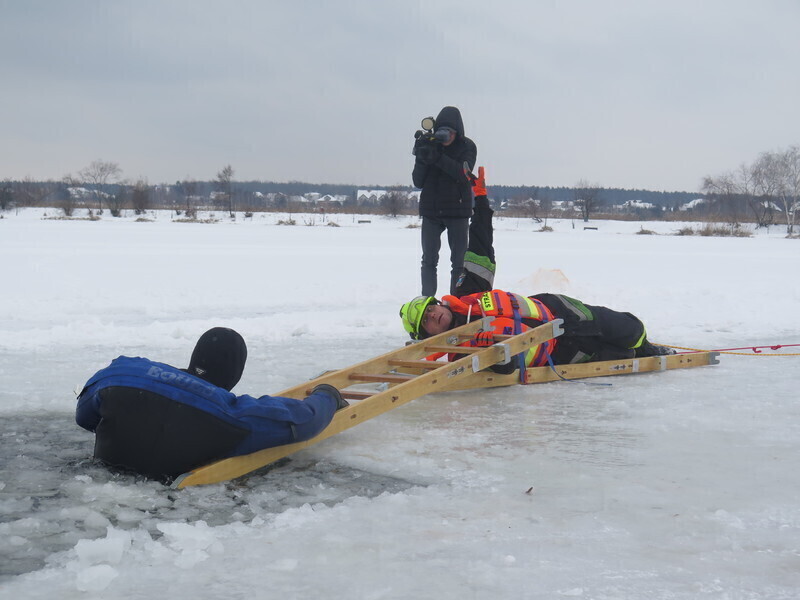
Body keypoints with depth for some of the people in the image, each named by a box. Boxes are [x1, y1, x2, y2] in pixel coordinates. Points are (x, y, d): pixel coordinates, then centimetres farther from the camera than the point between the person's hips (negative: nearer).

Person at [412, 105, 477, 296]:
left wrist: (438, 157, -30)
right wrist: (421, 159, -17)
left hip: (458, 211, -2)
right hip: (431, 210, 2)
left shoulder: (467, 147, -2)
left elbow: (463, 173, -21)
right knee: (429, 261, 3)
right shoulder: (429, 145, 2)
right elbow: (418, 182, 0)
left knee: (458, 262, 1)